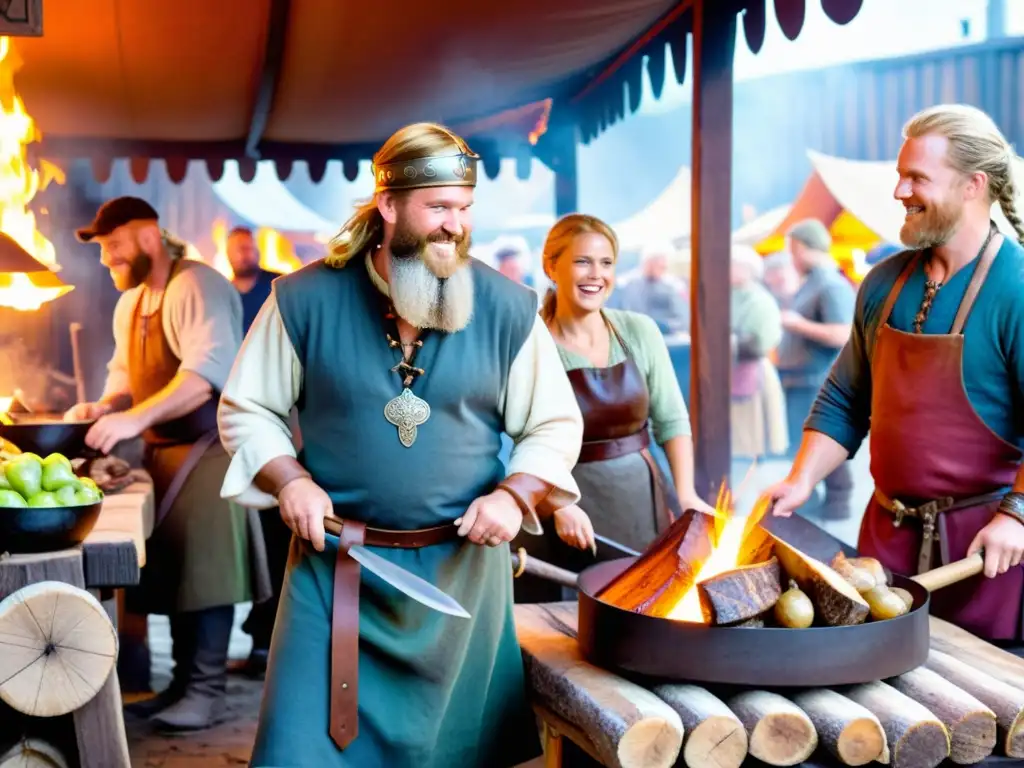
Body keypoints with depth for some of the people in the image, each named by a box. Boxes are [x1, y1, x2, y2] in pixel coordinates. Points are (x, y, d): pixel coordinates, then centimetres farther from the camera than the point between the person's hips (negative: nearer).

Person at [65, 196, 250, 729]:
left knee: (203, 568, -7)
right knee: (172, 570, 10)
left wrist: (135, 418, -33)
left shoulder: (196, 286, -16)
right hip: (163, 450, 9)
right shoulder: (130, 303, 15)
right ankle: (183, 680, 19)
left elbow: (208, 372, -28)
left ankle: (205, 690, -1)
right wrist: (104, 406, 1)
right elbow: (126, 371, 23)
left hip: (208, 447, -9)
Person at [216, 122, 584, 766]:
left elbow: (555, 425, 6)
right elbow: (247, 411, 4)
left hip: (464, 568, 2)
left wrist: (513, 495, -11)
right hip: (335, 564, -1)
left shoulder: (509, 309, -2)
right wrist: (288, 480, -13)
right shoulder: (306, 299, -5)